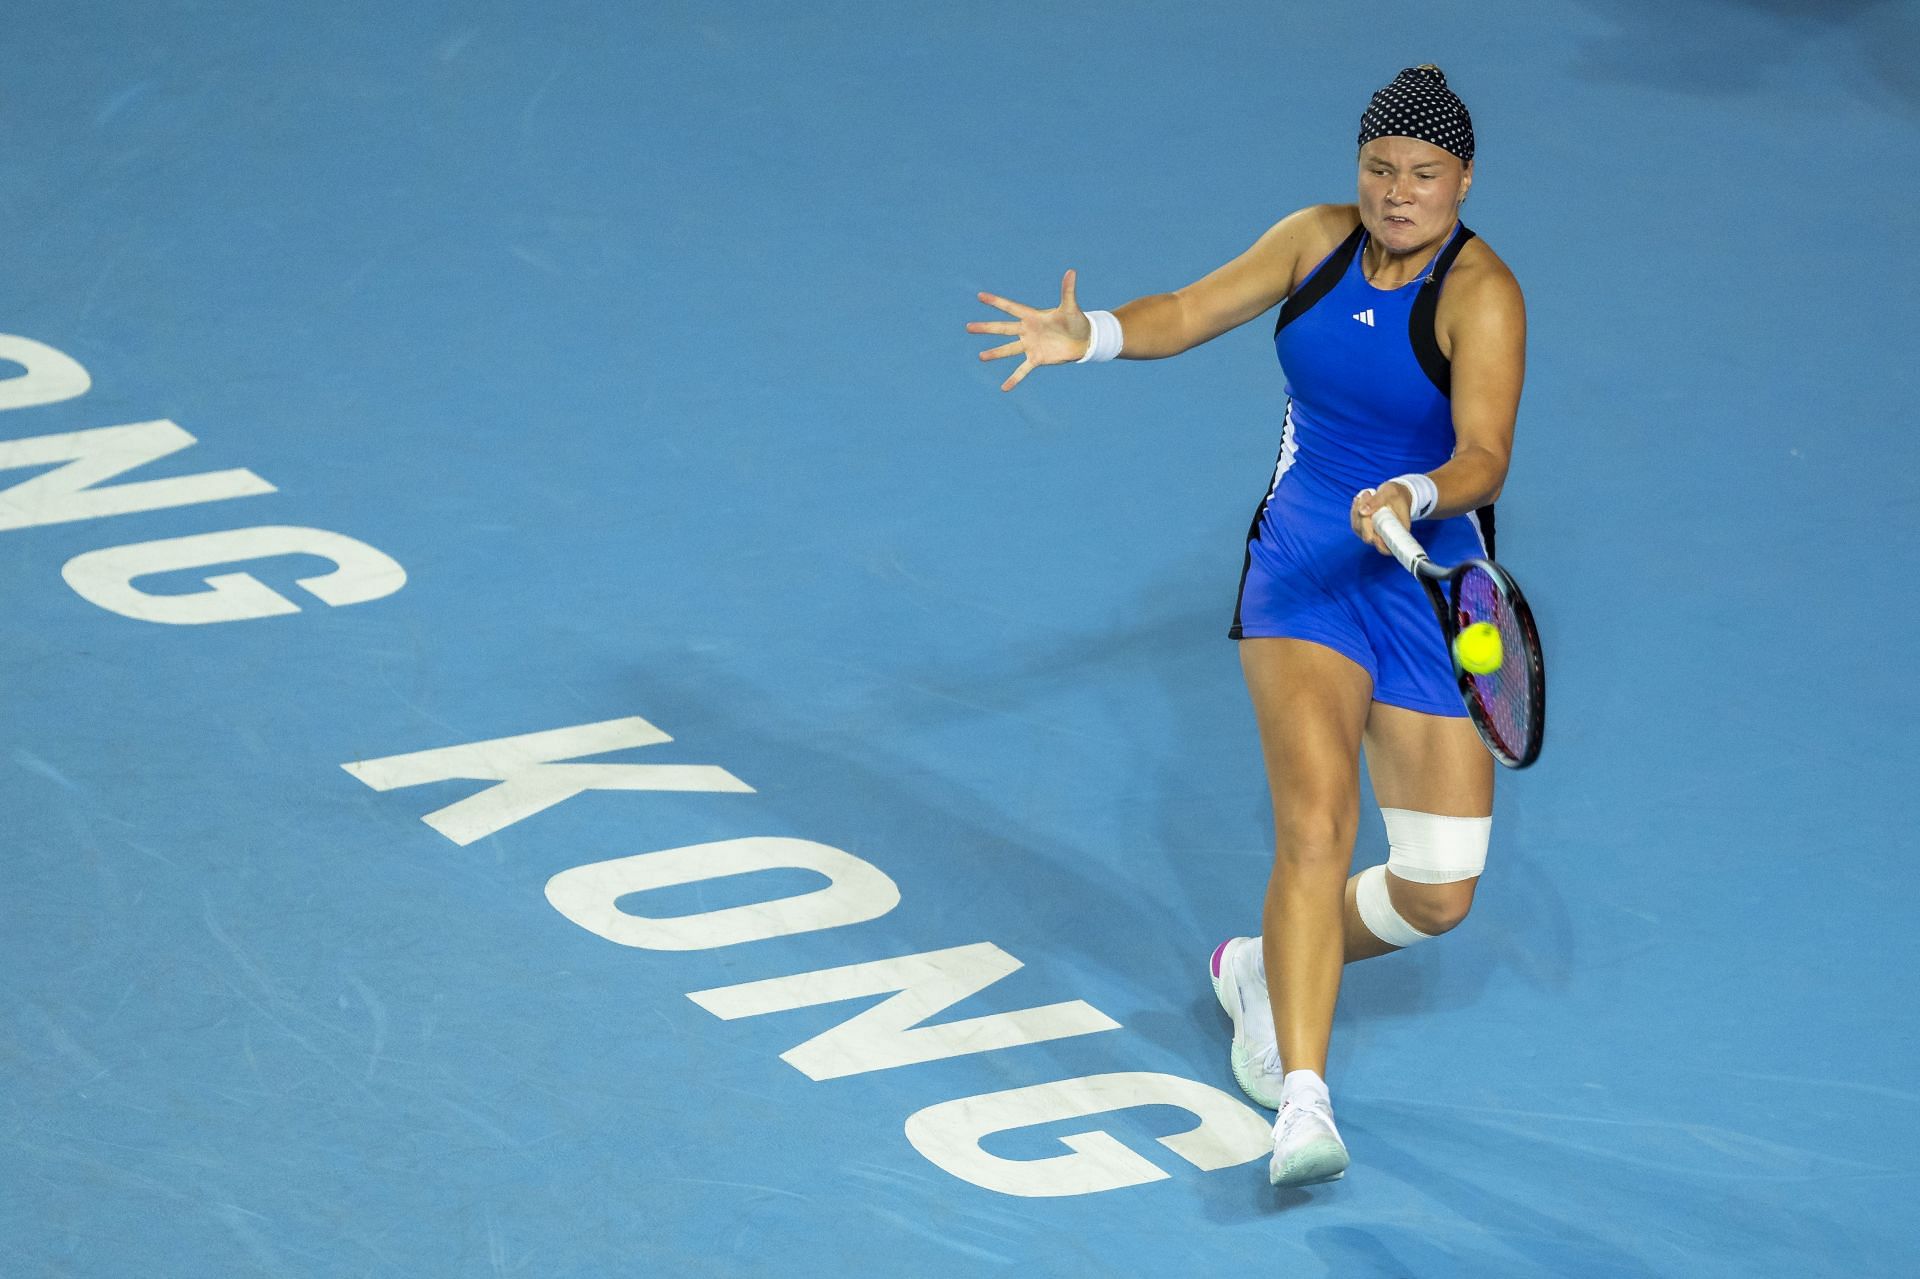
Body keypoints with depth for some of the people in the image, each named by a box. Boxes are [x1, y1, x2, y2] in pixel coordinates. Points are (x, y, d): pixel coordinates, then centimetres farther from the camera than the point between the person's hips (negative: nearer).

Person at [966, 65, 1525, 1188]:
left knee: (1437, 897, -1)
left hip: (1430, 586, -1)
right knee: (1316, 822, -22)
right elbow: (1191, 312, 7)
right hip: (1304, 572, 1)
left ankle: (1265, 969, 30)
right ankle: (1303, 1106, -26)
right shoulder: (1320, 239, 1)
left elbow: (1485, 456, -25)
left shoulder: (1480, 295, -14)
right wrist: (1091, 335, -13)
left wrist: (1415, 497, -46)